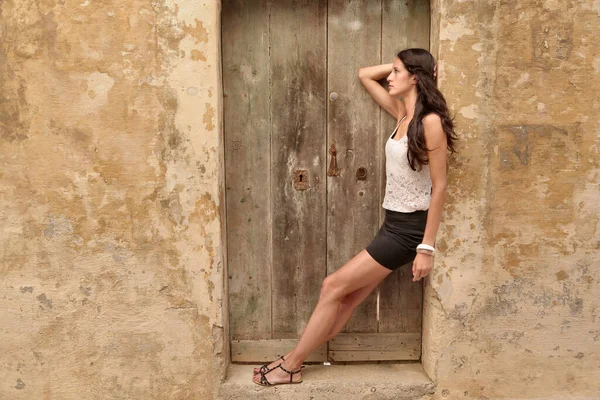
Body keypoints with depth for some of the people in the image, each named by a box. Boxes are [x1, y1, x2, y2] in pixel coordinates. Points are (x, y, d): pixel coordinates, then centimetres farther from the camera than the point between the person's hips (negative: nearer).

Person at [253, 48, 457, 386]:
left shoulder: (430, 121, -15)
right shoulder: (403, 113, 9)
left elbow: (440, 187, -17)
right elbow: (365, 75, 21)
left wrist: (427, 247, -18)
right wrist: (399, 65, 8)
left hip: (408, 229, -8)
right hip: (393, 223, 8)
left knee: (335, 286, -3)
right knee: (348, 299, 7)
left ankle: (291, 364, 10)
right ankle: (296, 361, 13)